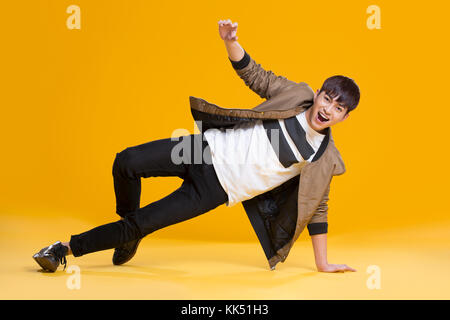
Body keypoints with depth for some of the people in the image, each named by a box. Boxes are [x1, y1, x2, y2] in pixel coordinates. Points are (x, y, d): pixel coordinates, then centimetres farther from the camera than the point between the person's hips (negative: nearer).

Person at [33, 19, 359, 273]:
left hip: (217, 188, -2)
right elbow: (255, 74, 7)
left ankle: (68, 248, 6)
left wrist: (323, 263, 7)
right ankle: (129, 234, 14)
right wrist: (231, 41, -14)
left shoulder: (324, 159, -3)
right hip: (212, 147, 2)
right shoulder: (297, 93, -1)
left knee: (144, 223, -10)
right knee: (127, 162, -15)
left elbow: (318, 208, 5)